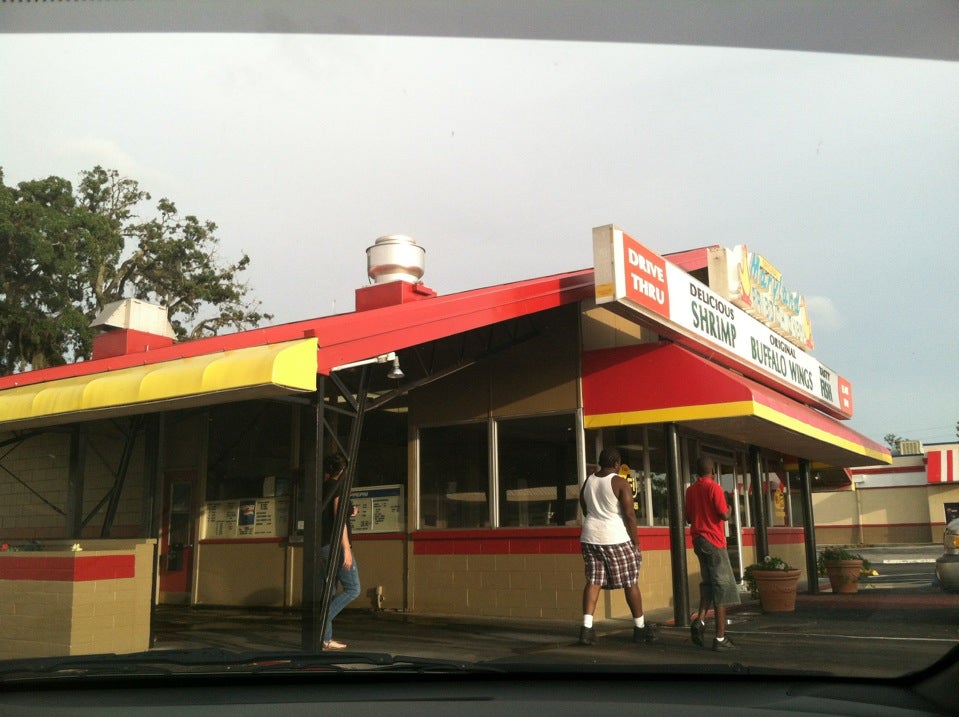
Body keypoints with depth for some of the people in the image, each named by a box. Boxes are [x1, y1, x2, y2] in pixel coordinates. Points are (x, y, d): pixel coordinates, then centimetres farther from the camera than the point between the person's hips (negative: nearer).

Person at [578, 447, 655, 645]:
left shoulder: (587, 482, 10)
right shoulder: (620, 483, -10)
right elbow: (629, 515, -13)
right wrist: (636, 542, -5)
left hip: (590, 537, 6)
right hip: (616, 539, -5)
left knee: (593, 581, 5)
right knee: (631, 582, 8)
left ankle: (586, 628, -7)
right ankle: (640, 628, 18)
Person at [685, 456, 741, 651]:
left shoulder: (691, 490, 9)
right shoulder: (714, 487, -11)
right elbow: (724, 515, -17)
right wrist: (728, 509, 4)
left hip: (698, 539, 7)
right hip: (714, 541, -7)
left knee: (708, 583, 18)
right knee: (722, 587, -2)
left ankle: (700, 620, -3)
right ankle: (720, 638, -3)